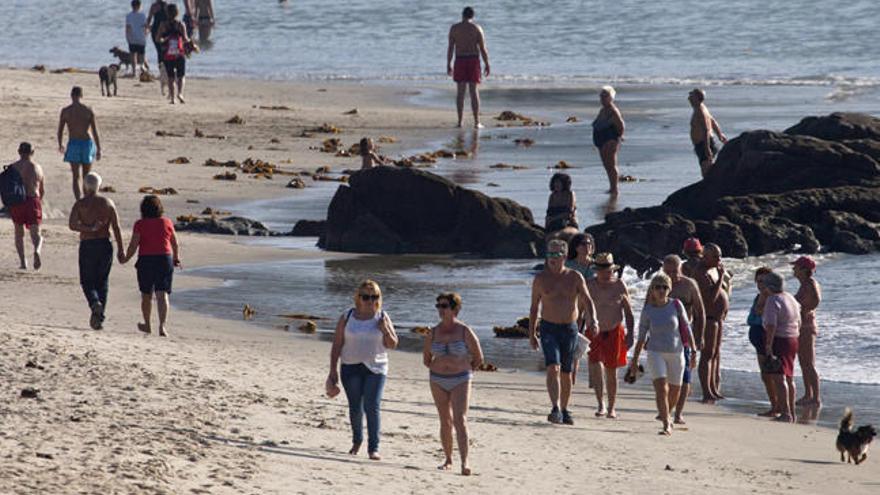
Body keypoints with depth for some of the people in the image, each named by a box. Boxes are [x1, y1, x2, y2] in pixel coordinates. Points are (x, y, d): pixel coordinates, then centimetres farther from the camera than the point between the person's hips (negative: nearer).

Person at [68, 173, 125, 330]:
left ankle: (95, 303, -23)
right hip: (105, 245, 3)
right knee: (102, 282, 11)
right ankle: (100, 318, 7)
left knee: (87, 281, 7)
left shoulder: (80, 204, -2)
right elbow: (116, 228, 1)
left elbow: (72, 225, -17)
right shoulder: (108, 203, 5)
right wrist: (121, 249, 3)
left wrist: (89, 229, -16)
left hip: (87, 245, -3)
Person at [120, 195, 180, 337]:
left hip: (146, 261, -1)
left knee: (146, 295, 16)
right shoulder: (167, 223, 2)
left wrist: (126, 258, 8)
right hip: (165, 260, 1)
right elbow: (175, 244, 11)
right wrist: (176, 258, 28)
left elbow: (133, 245, -8)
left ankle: (147, 325, 31)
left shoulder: (140, 224, -6)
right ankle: (162, 326, -20)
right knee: (162, 295, -4)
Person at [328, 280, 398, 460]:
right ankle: (357, 440, 28)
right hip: (351, 368, 1)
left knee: (372, 407, -12)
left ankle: (374, 447, -9)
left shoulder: (382, 317, 3)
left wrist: (386, 330, -13)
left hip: (375, 368, -1)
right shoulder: (347, 317, 3)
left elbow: (393, 345, 6)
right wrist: (333, 369, 1)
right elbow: (337, 344, 5)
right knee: (355, 407, 6)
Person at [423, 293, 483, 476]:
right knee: (445, 421, 10)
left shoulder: (465, 332, -8)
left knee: (460, 420, -14)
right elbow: (426, 357, 18)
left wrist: (466, 372, 8)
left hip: (460, 381, -4)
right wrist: (435, 370, 13)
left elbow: (478, 358, 3)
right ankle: (448, 460, 21)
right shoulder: (433, 333, 1)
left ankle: (464, 463, -20)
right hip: (438, 381, 4)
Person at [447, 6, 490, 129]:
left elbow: (450, 48, -1)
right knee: (474, 91, 0)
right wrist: (487, 65, 2)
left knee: (461, 91, 6)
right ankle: (476, 122, -3)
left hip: (460, 61, 1)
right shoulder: (477, 28, -2)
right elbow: (483, 48, -5)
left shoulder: (454, 28, 1)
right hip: (473, 61, -1)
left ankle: (460, 121, 4)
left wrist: (448, 65, 5)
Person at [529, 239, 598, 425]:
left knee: (566, 373, 10)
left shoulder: (575, 277, 0)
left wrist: (593, 320, -21)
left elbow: (587, 301, -2)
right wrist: (531, 333, 5)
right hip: (549, 328, -2)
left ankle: (564, 410, 25)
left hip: (570, 329, 2)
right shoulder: (540, 279, 0)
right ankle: (556, 409, -28)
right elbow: (534, 307, 7)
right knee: (553, 368, -19)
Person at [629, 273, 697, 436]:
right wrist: (635, 360, 7)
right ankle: (666, 425, -16)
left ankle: (665, 414, 41)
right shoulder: (648, 311, -2)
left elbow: (687, 329, 3)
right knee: (661, 388, -17)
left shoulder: (676, 306, -3)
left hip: (676, 353, 2)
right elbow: (641, 337, 5)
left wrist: (693, 350, -2)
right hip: (656, 353, -2)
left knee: (674, 391, 13)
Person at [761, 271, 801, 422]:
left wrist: (768, 346, -24)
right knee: (789, 378, 18)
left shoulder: (772, 300, -15)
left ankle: (785, 413, -19)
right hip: (793, 340, 10)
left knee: (779, 378, -11)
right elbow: (798, 323, 19)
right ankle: (791, 413, 25)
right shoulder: (791, 298, 13)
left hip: (779, 340, -10)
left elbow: (771, 326, -23)